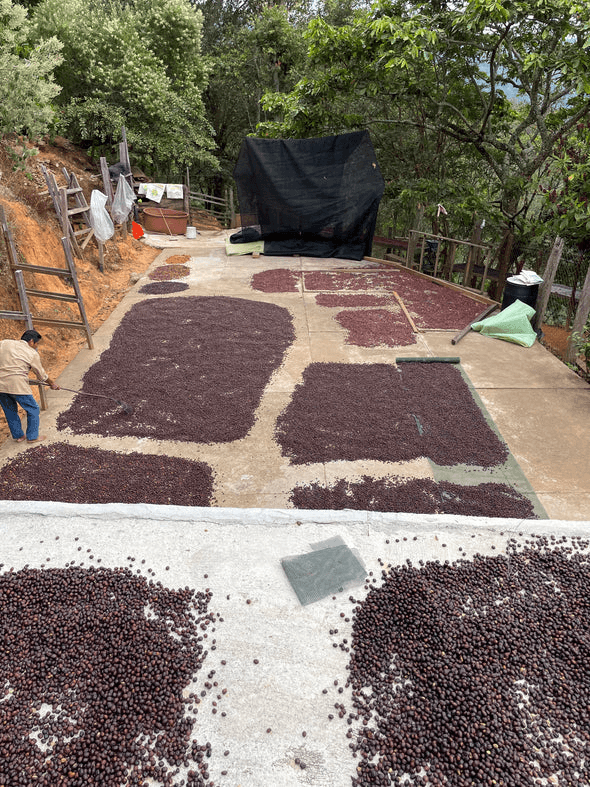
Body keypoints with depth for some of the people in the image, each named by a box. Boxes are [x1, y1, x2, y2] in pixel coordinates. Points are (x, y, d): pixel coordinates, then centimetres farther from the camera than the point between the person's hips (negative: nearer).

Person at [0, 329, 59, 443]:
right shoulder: (33, 354, 0)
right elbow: (42, 375, 9)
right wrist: (53, 384, 23)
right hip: (17, 385, -5)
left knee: (10, 411, 21)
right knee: (33, 410, 11)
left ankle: (18, 436, 31)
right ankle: (32, 437, 16)